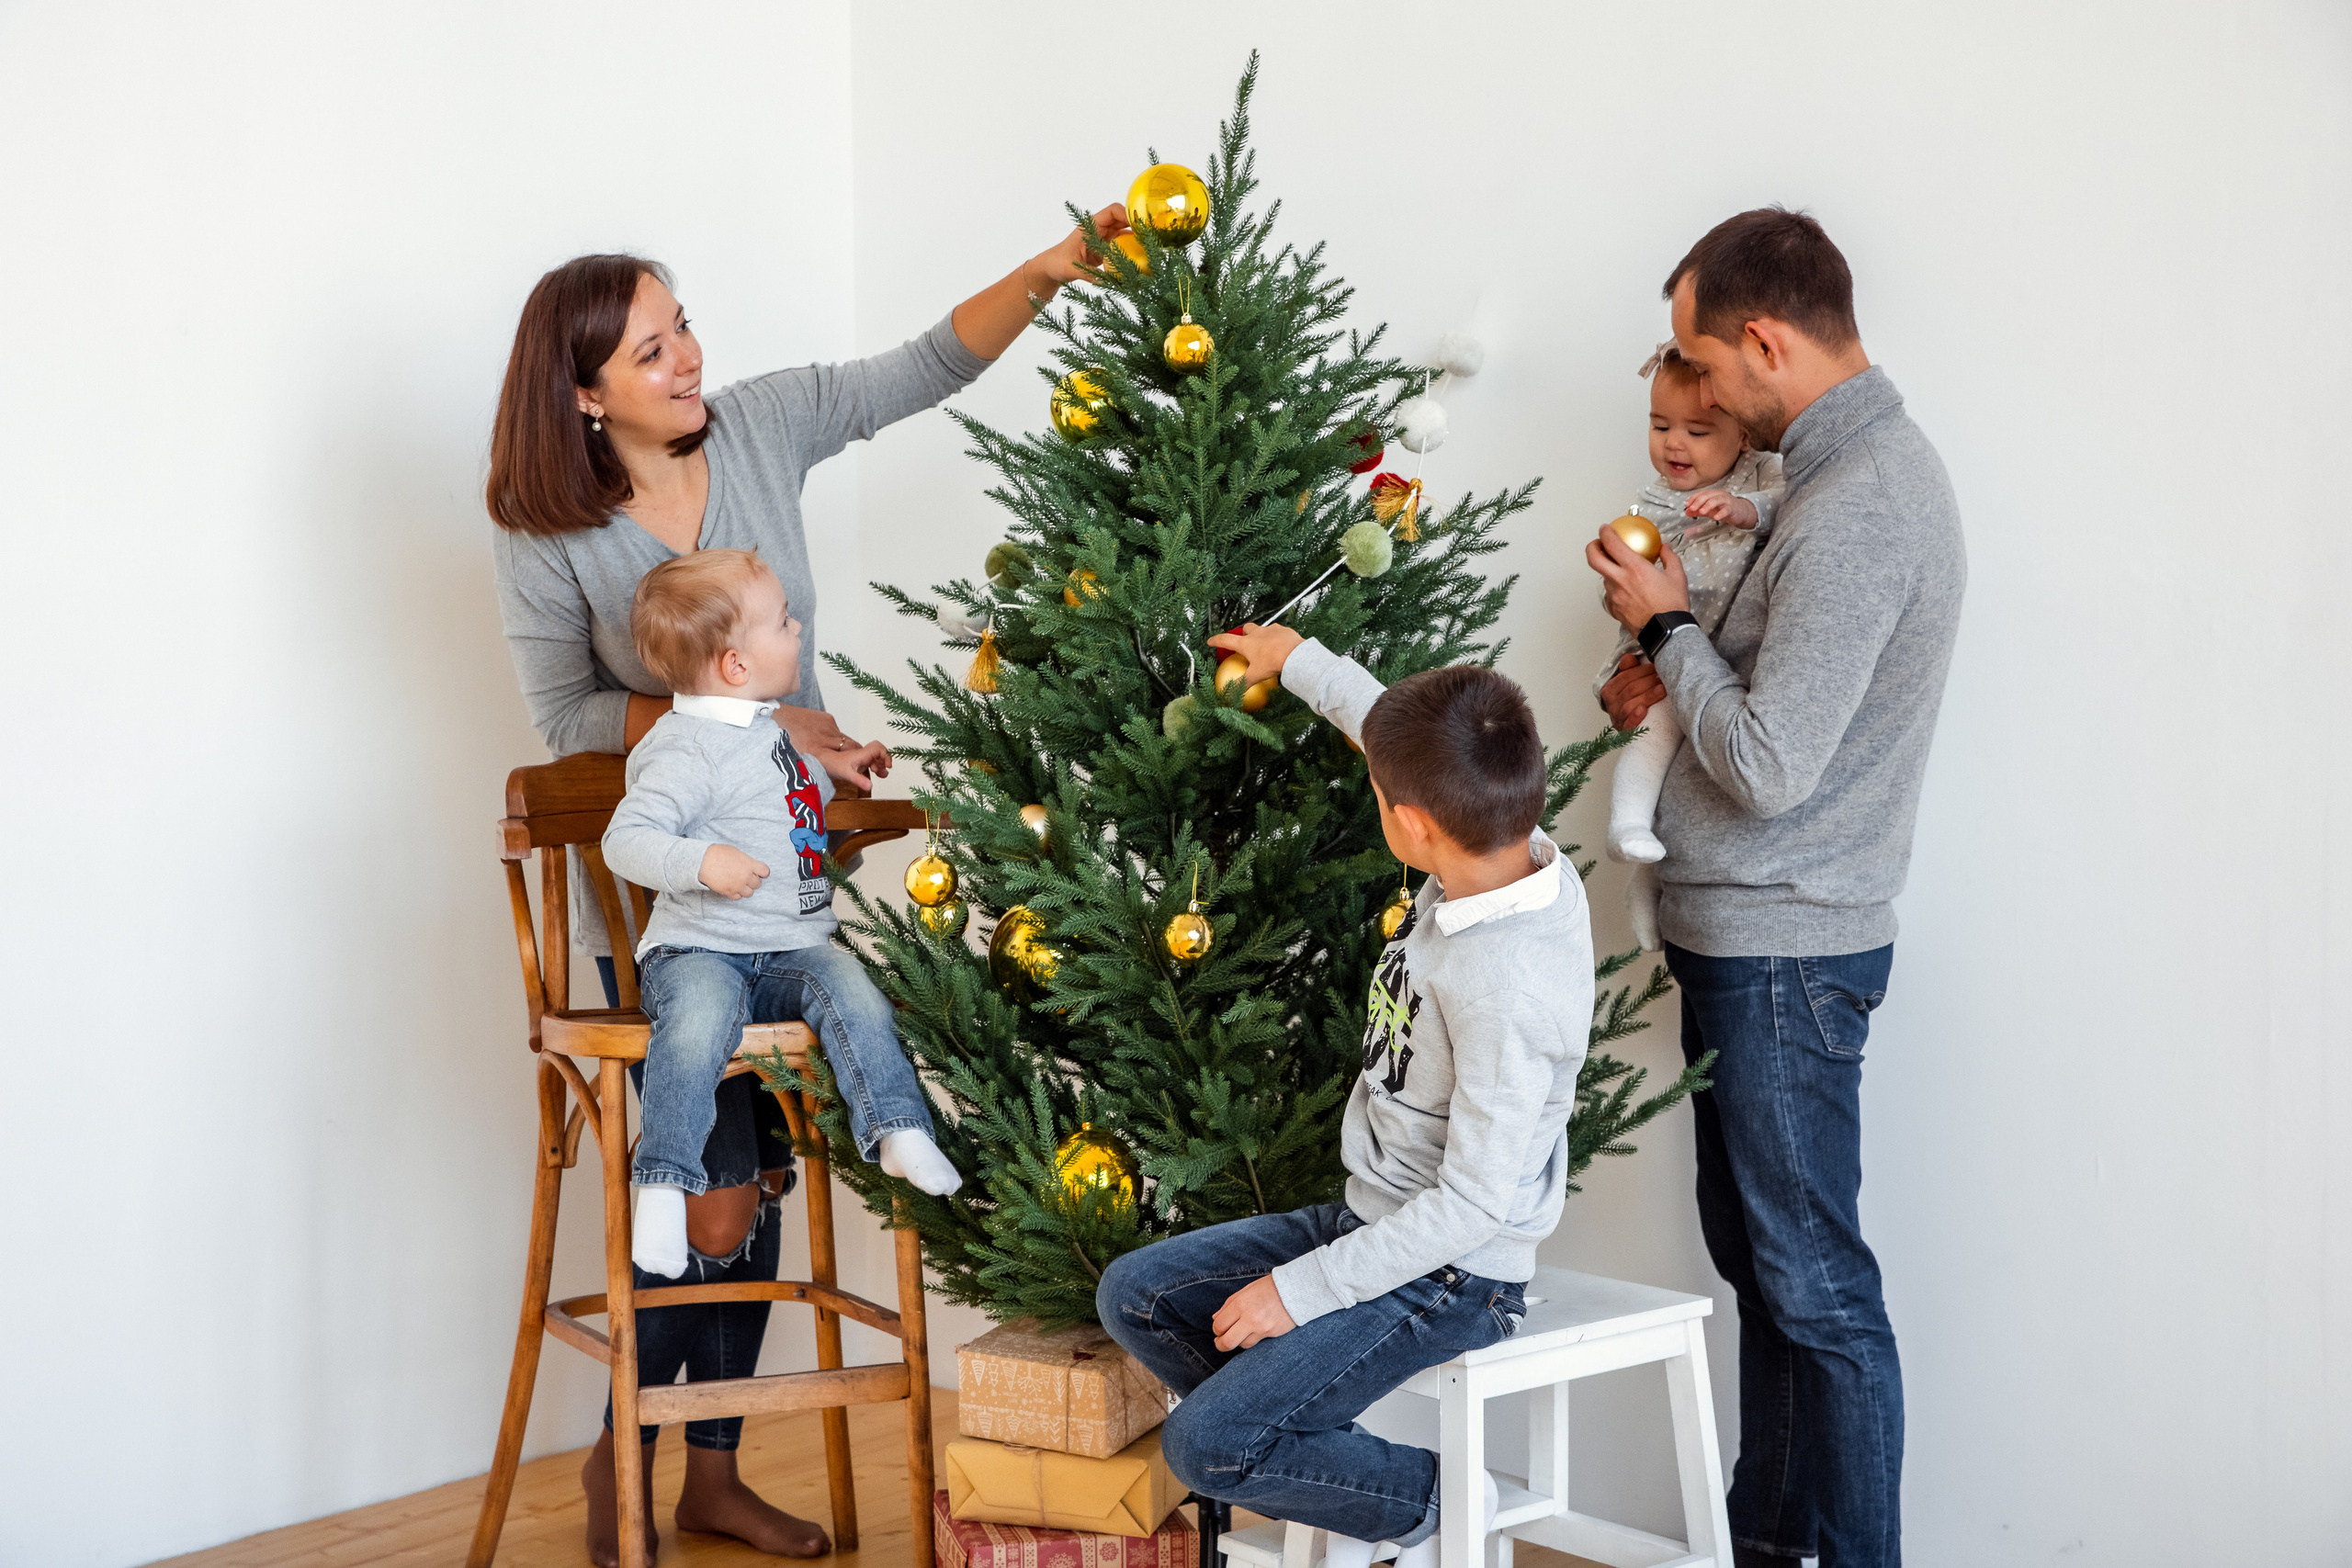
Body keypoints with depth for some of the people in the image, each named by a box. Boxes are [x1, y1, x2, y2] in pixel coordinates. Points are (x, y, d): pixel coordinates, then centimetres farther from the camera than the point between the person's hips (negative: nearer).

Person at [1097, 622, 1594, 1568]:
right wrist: (1299, 663, 27)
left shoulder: (1507, 987, -32)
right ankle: (1327, 1477, 14)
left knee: (1205, 1445, -16)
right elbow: (1417, 745, 15)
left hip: (1450, 1278, -9)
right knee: (1133, 1296, 8)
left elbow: (1477, 1202, -28)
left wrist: (1301, 1289, -21)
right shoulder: (1511, 849, -7)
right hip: (1372, 1221, 9)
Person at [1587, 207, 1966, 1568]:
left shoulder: (1857, 513, -22)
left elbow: (1767, 770, -24)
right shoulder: (1871, 462, 11)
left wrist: (1669, 623, -11)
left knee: (1815, 1285, -2)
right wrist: (1676, 676, 5)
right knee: (1758, 1254, 18)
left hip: (1785, 953, -11)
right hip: (1759, 937, 11)